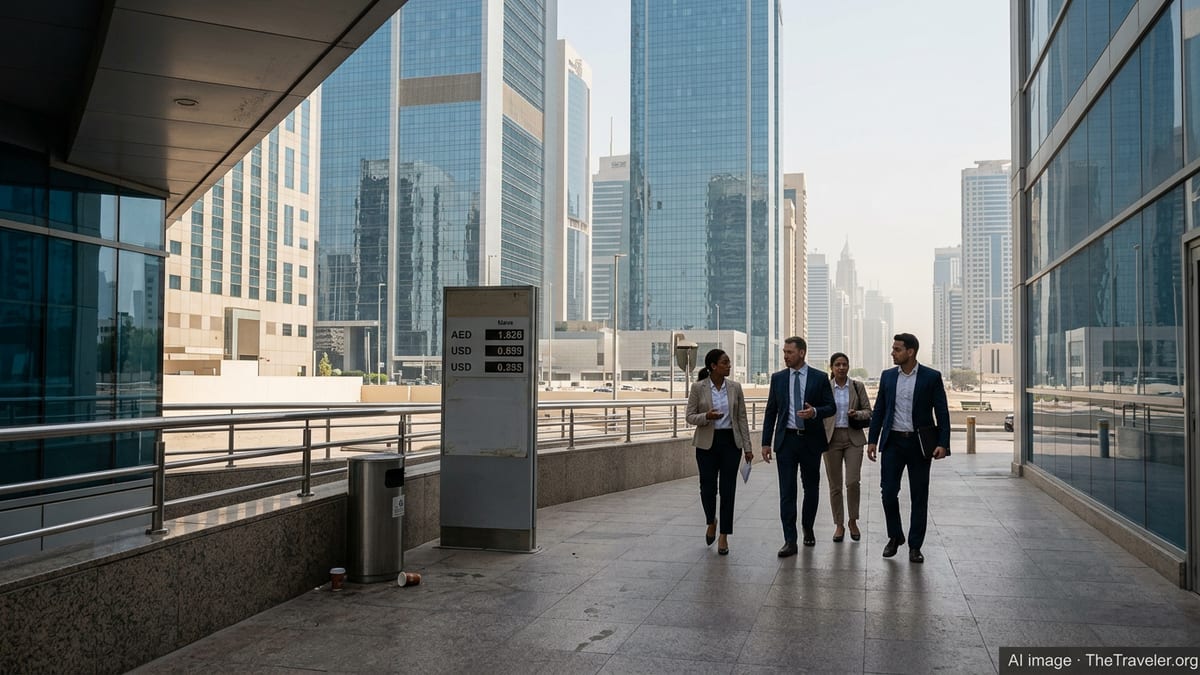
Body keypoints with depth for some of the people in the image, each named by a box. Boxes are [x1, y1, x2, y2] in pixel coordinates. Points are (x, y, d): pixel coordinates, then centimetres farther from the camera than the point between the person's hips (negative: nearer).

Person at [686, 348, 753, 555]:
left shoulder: (735, 387, 2)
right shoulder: (698, 387, -4)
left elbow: (742, 418, 4)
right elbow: (690, 417, -2)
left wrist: (747, 447, 1)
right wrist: (706, 416, -23)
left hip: (730, 442, 2)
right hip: (707, 443, -1)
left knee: (727, 490, 1)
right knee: (708, 487, 3)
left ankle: (724, 536, 10)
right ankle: (711, 521, 33)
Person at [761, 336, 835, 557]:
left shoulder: (819, 378, 0)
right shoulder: (778, 378, 5)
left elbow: (831, 407, 2)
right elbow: (770, 412, 7)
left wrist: (815, 412, -20)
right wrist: (766, 442, 2)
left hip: (811, 440, 0)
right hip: (786, 440, 1)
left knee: (811, 488, 12)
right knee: (787, 492, -4)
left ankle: (808, 529, 34)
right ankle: (790, 541, -2)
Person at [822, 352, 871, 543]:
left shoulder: (858, 386, 4)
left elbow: (868, 411, 6)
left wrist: (857, 414, -15)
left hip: (853, 438, 0)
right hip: (831, 439, 0)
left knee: (853, 482, -10)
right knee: (835, 485, 4)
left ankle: (853, 521, 10)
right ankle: (839, 525, 16)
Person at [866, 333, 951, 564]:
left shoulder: (932, 377, -4)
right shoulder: (887, 376, 6)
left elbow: (942, 412, -4)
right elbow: (879, 410, 10)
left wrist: (943, 443, -12)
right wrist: (872, 440, 6)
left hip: (920, 443, -2)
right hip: (893, 442, 3)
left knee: (919, 496, 4)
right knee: (888, 492, -1)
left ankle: (915, 546, 13)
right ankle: (895, 536, 21)